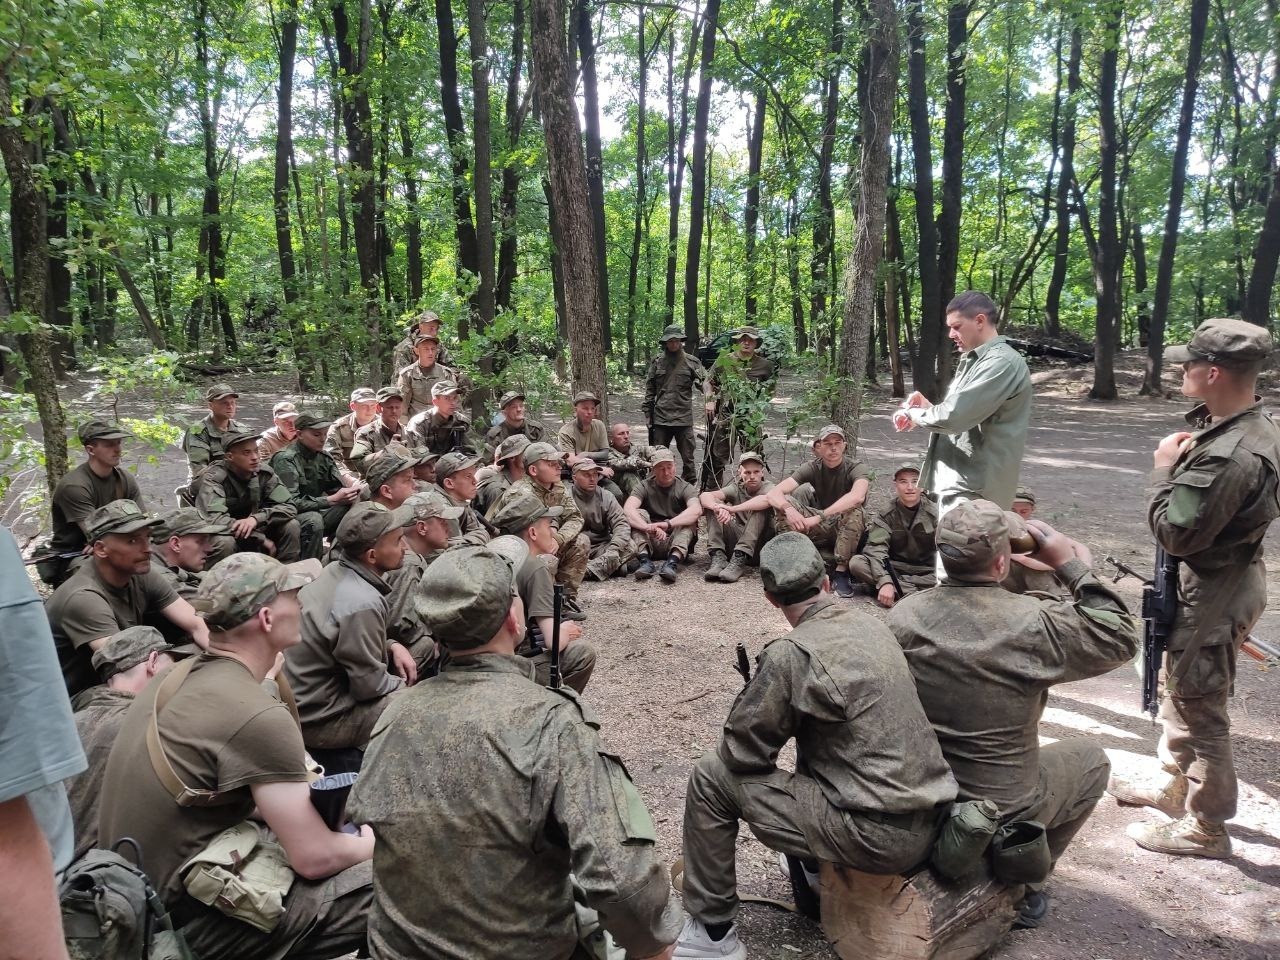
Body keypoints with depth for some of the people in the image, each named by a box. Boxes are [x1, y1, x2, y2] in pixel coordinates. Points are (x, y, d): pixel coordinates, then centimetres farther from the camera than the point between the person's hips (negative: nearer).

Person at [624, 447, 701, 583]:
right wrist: (648, 527, -39)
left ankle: (672, 562, -43)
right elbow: (627, 509, -19)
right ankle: (645, 561, -36)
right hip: (650, 543, 1)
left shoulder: (685, 487, -1)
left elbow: (696, 510, -25)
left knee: (690, 520, -24)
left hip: (676, 542, -1)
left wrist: (667, 524, -40)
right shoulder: (645, 487, 2)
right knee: (639, 514, -20)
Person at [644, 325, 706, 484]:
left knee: (687, 458, 2)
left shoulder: (691, 361, 2)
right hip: (661, 417, 2)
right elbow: (649, 390, 10)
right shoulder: (657, 362, 7)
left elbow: (704, 383, -1)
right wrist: (648, 414, 6)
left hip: (684, 418, -2)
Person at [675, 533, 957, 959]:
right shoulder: (871, 625, 5)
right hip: (928, 820, 8)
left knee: (711, 776, 0)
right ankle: (816, 870, 43)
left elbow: (741, 751, -8)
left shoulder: (791, 653, -17)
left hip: (879, 836, -8)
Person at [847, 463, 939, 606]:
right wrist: (885, 581, -36)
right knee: (856, 563, -27)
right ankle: (916, 593, -31)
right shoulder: (885, 514, -4)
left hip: (926, 572, 0)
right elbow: (876, 548, -18)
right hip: (893, 569, 0)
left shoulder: (934, 514, -3)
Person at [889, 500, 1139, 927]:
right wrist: (1070, 565, -6)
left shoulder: (903, 615, -14)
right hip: (1002, 811, -3)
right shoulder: (1034, 624, -24)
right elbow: (1121, 639, -7)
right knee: (1090, 758, 22)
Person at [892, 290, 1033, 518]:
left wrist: (916, 415, -5)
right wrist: (928, 407, 4)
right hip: (957, 481, 10)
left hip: (973, 486, -10)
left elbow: (955, 415, -24)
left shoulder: (1002, 362, -15)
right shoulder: (974, 360, 18)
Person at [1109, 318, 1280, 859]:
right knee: (1181, 692, 26)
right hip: (1227, 573, 11)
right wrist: (1181, 463, 0)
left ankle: (1204, 828, 23)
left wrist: (1164, 468, -16)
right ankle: (1176, 786, 44)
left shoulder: (1228, 456, -33)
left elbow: (1174, 533, -26)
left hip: (1213, 591, -11)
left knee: (1200, 711, 6)